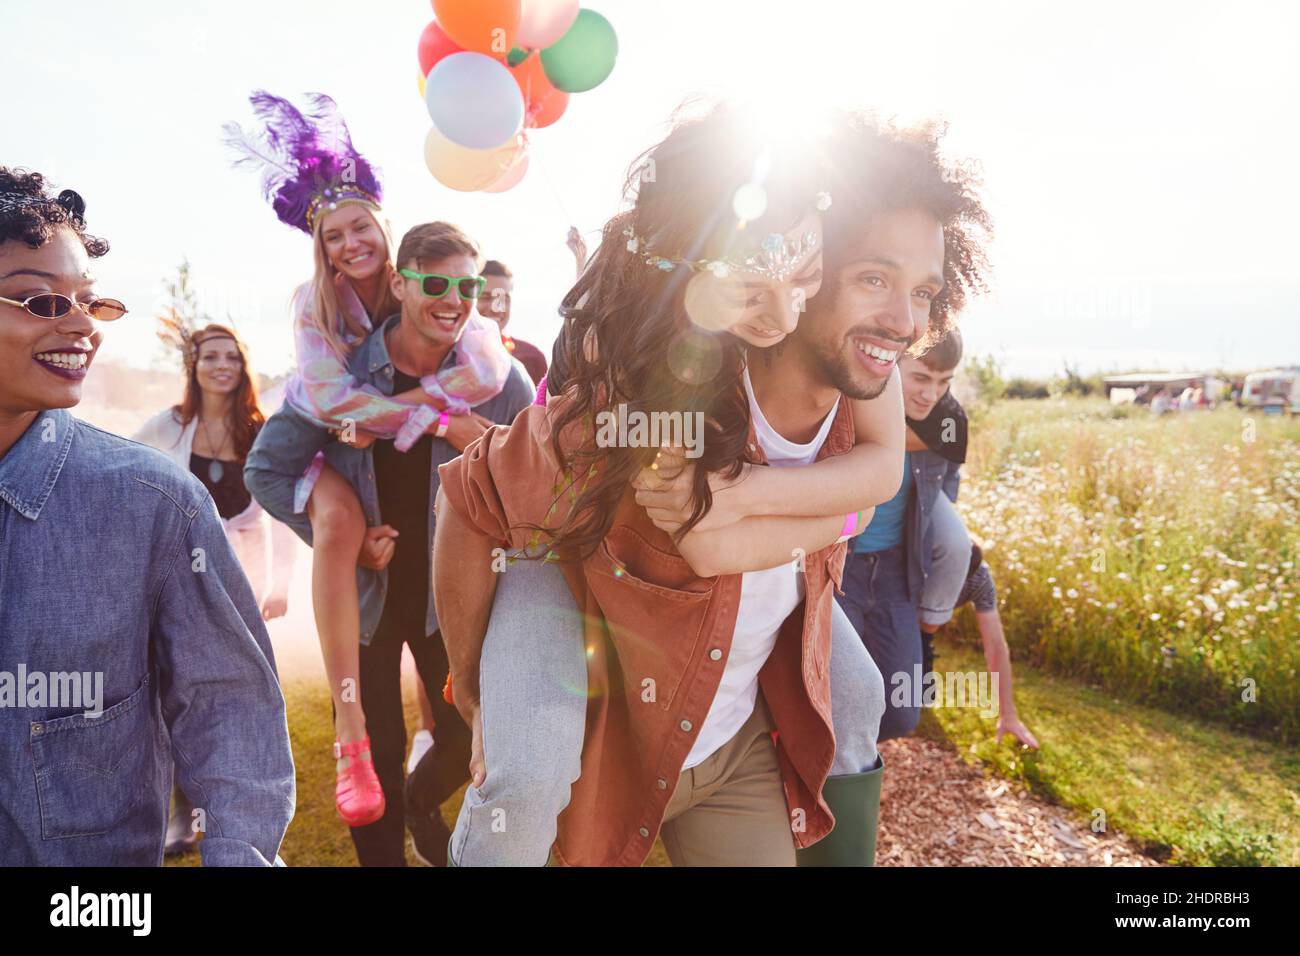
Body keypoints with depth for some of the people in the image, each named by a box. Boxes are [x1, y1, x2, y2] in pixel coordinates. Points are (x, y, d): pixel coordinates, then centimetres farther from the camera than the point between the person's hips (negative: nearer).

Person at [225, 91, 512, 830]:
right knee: (341, 524, -32)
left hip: (420, 449, 1)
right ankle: (351, 733, -29)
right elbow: (329, 399, -23)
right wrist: (437, 417, -31)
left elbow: (489, 371, -29)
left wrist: (388, 409, -34)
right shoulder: (314, 301, -10)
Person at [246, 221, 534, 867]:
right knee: (376, 752, 10)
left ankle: (421, 805, 45)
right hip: (365, 589, -1)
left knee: (470, 732, 10)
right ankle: (382, 852, 37)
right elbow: (265, 468, -5)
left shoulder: (498, 376, -9)